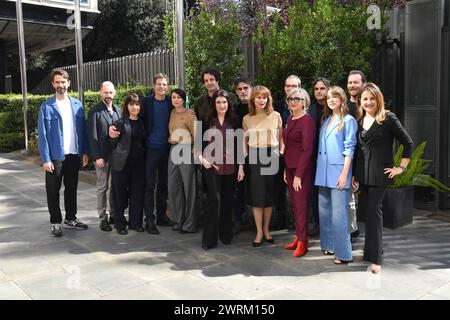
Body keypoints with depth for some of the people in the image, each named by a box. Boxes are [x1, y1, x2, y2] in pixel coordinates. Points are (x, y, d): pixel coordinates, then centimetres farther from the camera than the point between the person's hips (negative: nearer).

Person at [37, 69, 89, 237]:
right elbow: (42, 134, -7)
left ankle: (70, 218, 28)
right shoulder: (46, 107, -5)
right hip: (55, 156, -4)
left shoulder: (77, 104, 7)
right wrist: (46, 159, -13)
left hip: (74, 155, 4)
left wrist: (84, 152, 3)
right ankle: (56, 222, 19)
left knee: (72, 189, 14)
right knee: (53, 191, 6)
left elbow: (82, 129, 9)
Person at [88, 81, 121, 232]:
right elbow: (92, 136, -9)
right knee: (102, 188, 3)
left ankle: (113, 214, 23)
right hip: (102, 156, -4)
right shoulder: (94, 111, -5)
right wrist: (97, 156, -14)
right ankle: (103, 218, 11)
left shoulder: (118, 110, 10)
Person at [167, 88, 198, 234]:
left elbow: (196, 136, -7)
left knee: (188, 186, 0)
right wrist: (170, 139, 5)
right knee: (173, 186, 8)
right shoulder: (172, 113, 11)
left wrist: (196, 152, -10)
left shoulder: (189, 115, -8)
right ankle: (178, 221, 21)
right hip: (174, 150, 7)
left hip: (186, 151, -6)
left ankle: (189, 224, 10)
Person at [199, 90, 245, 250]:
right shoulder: (208, 120, 1)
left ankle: (225, 235, 23)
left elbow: (238, 144, 7)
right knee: (215, 199, -8)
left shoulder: (233, 120, 7)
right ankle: (209, 238, 1)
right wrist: (201, 158, -10)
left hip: (229, 166, 2)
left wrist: (241, 166, 3)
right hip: (212, 165, -2)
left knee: (227, 200, 8)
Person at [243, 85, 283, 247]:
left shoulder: (276, 116, 3)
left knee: (270, 196, 8)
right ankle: (259, 232, 13)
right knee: (257, 196, 2)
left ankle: (266, 230, 22)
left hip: (272, 157, 0)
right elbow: (244, 142, 9)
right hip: (254, 159, 0)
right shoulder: (247, 119, 5)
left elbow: (281, 138, 6)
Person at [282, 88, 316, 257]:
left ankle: (303, 242, 9)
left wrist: (298, 174, -18)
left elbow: (307, 149, -17)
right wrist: (286, 169, 11)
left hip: (301, 169, -7)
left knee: (301, 205, -1)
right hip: (290, 167, 8)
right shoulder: (290, 120, 12)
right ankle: (298, 237, 22)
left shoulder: (307, 120, -13)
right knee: (295, 204, 12)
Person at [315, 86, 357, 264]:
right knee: (324, 210, 13)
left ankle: (343, 253, -1)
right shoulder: (326, 120, 17)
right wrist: (319, 170, 13)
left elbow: (349, 149, -10)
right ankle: (329, 245, 26)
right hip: (324, 173, 8)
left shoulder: (348, 120, -4)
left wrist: (344, 173, -16)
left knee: (338, 213, -7)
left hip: (338, 172, -7)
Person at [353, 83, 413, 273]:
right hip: (361, 173, 5)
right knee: (363, 211, 9)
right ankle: (369, 250, 28)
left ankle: (375, 257, 7)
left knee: (373, 211, -4)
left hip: (380, 173, -5)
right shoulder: (359, 120, 10)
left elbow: (408, 143, -5)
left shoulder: (388, 118, -7)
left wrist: (401, 167, -5)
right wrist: (354, 175, 13)